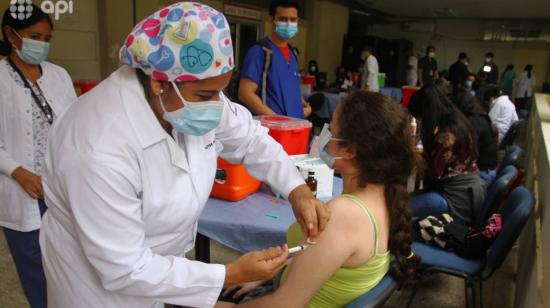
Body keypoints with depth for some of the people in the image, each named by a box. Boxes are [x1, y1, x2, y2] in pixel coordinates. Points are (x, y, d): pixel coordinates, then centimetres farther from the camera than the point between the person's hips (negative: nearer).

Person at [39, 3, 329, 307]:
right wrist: (232, 274, -27)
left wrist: (298, 191, -15)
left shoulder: (190, 95, -17)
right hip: (104, 282, -6)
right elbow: (125, 270, -29)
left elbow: (249, 139, -1)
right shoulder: (103, 150, -36)